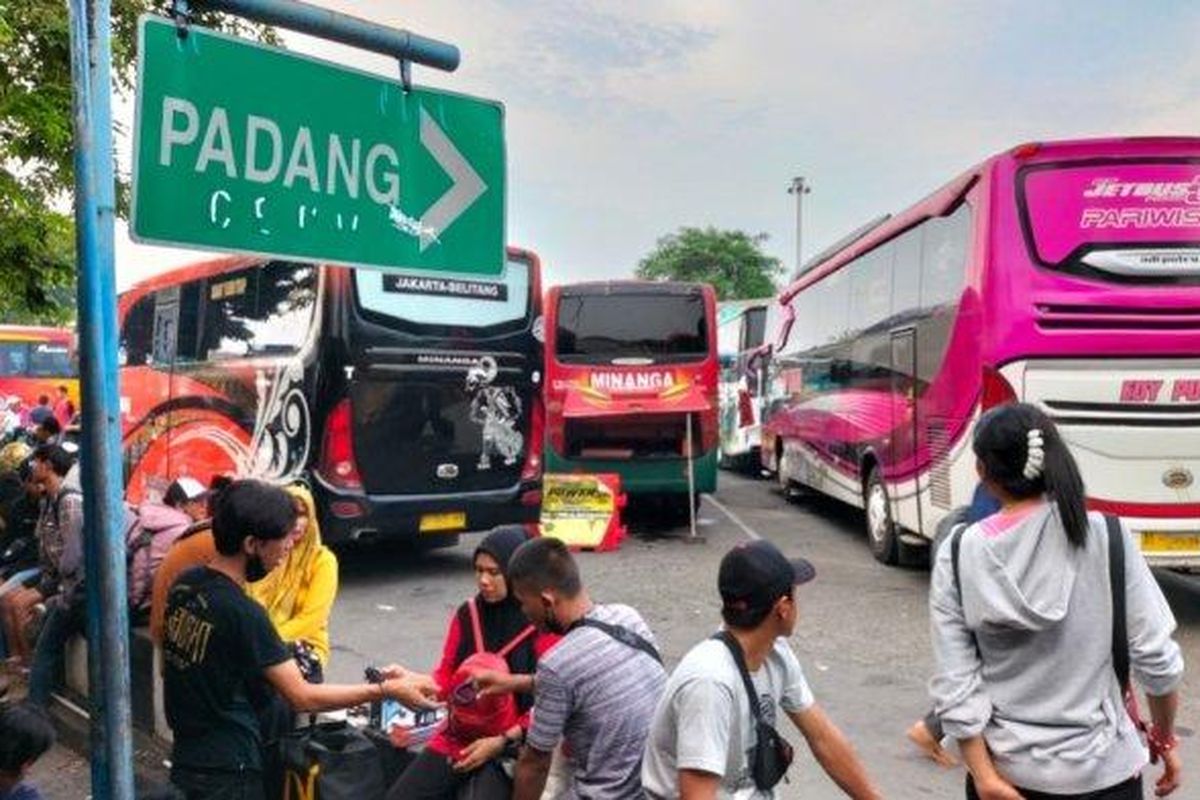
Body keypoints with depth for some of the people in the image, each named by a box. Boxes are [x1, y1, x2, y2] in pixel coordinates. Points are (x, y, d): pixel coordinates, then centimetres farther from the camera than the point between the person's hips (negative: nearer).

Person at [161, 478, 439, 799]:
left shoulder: (186, 584, -1)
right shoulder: (242, 613, -25)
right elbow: (303, 697, -21)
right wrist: (386, 690, -19)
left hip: (186, 755, 8)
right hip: (226, 770, -8)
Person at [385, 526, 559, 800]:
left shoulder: (545, 626, -11)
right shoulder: (468, 614, 4)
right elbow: (446, 677, 9)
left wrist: (502, 741, -15)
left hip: (511, 747, -5)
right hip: (457, 737, 5)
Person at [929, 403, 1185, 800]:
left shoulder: (958, 555, -10)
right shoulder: (1105, 537, -12)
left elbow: (955, 686, -11)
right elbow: (1155, 658, -8)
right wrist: (1164, 740, 8)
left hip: (1004, 767, 1)